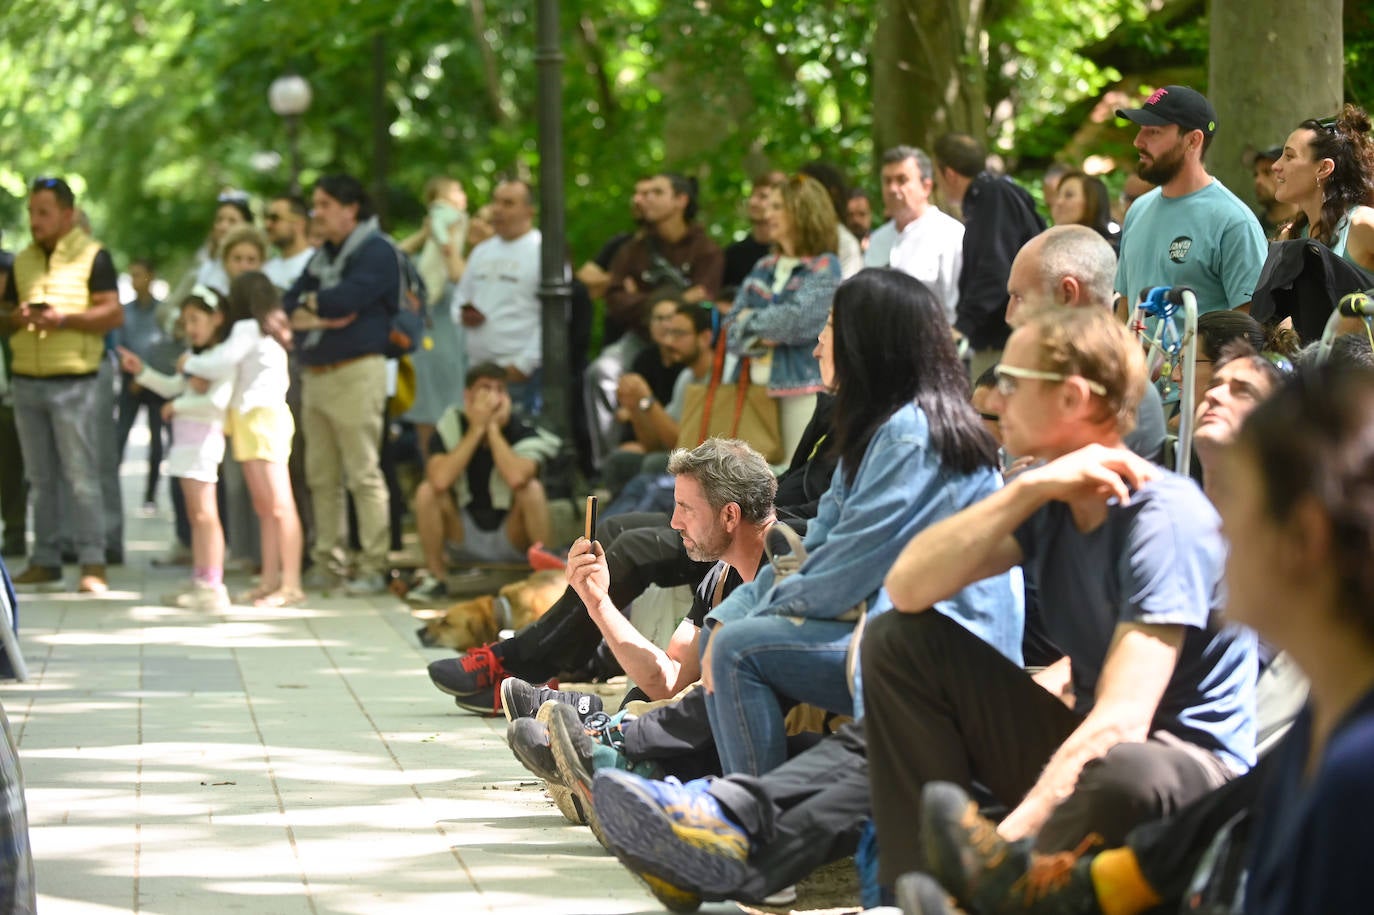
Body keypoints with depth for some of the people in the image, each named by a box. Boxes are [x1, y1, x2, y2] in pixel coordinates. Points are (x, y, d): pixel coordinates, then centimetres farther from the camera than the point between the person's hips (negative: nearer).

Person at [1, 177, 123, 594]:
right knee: (41, 480, 8)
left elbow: (114, 313, -7)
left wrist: (64, 319, -18)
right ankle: (45, 563, 12)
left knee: (81, 477, -7)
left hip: (75, 381, -5)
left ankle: (92, 564, -5)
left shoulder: (92, 255, -2)